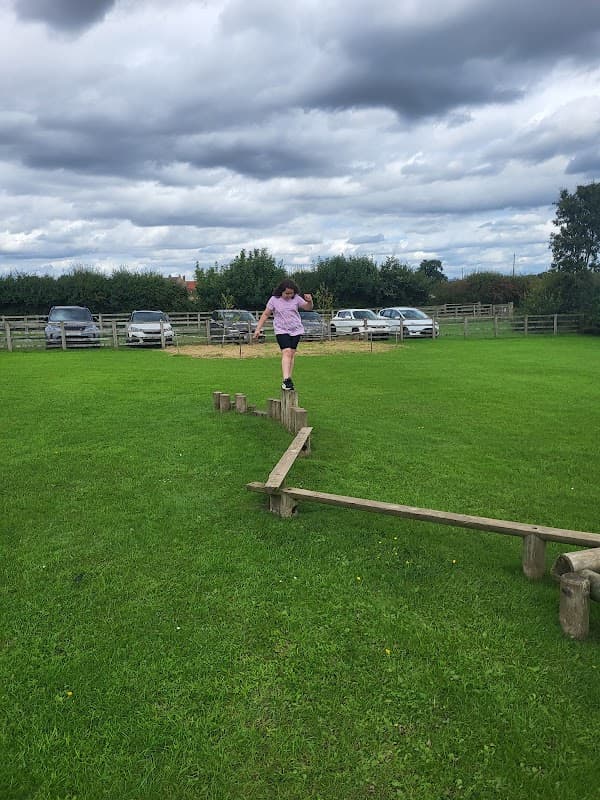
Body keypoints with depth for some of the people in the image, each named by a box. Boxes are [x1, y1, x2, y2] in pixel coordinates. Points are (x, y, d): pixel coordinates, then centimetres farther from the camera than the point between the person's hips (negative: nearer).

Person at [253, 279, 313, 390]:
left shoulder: (296, 298, 1)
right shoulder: (274, 300, -4)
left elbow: (308, 308, 5)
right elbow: (265, 315, 1)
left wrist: (310, 301, -19)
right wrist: (258, 329, -2)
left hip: (296, 330, 3)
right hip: (281, 331, -3)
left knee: (292, 354, 5)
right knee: (286, 352, -19)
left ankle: (289, 379, 15)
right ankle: (286, 380, -27)